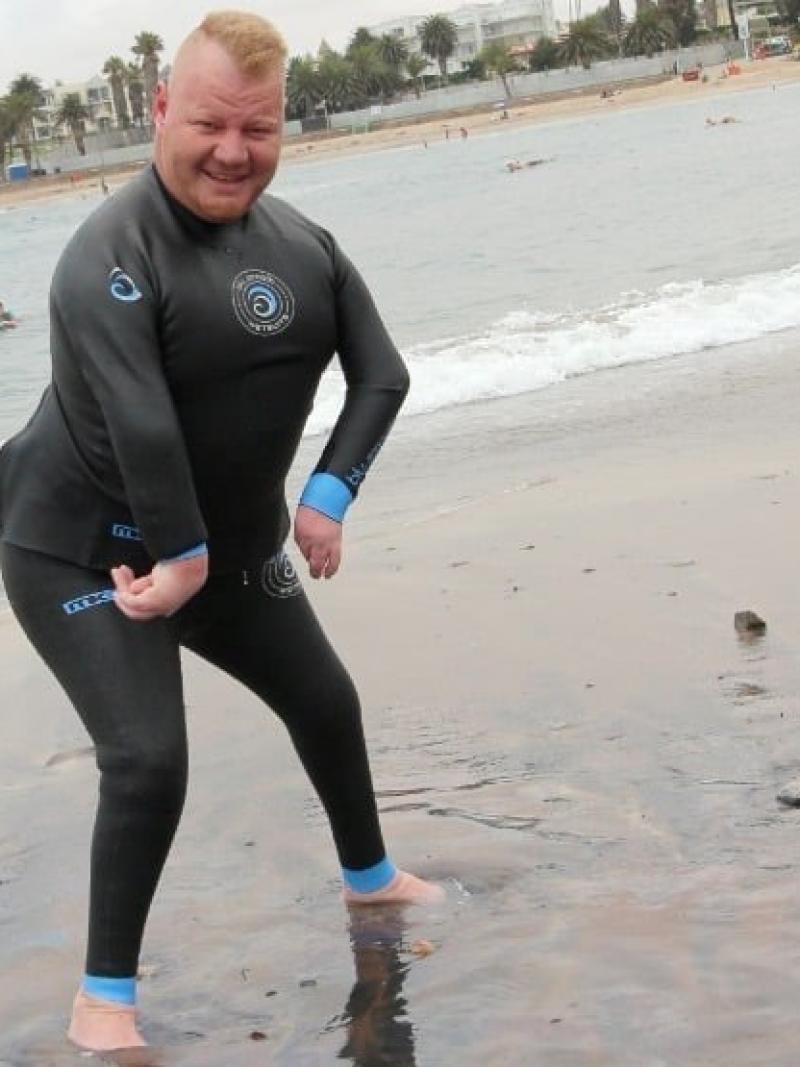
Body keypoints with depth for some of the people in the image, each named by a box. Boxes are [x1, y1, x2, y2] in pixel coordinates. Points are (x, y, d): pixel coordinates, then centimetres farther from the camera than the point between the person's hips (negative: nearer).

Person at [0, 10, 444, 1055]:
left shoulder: (301, 243, -3)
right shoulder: (111, 256, -26)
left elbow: (382, 374, -1)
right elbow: (140, 425, -36)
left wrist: (328, 493, -11)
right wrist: (180, 557, -29)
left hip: (231, 543, 8)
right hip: (86, 555, -8)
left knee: (326, 701, 22)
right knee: (148, 760, -20)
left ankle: (371, 876, 49)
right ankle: (102, 997, -2)